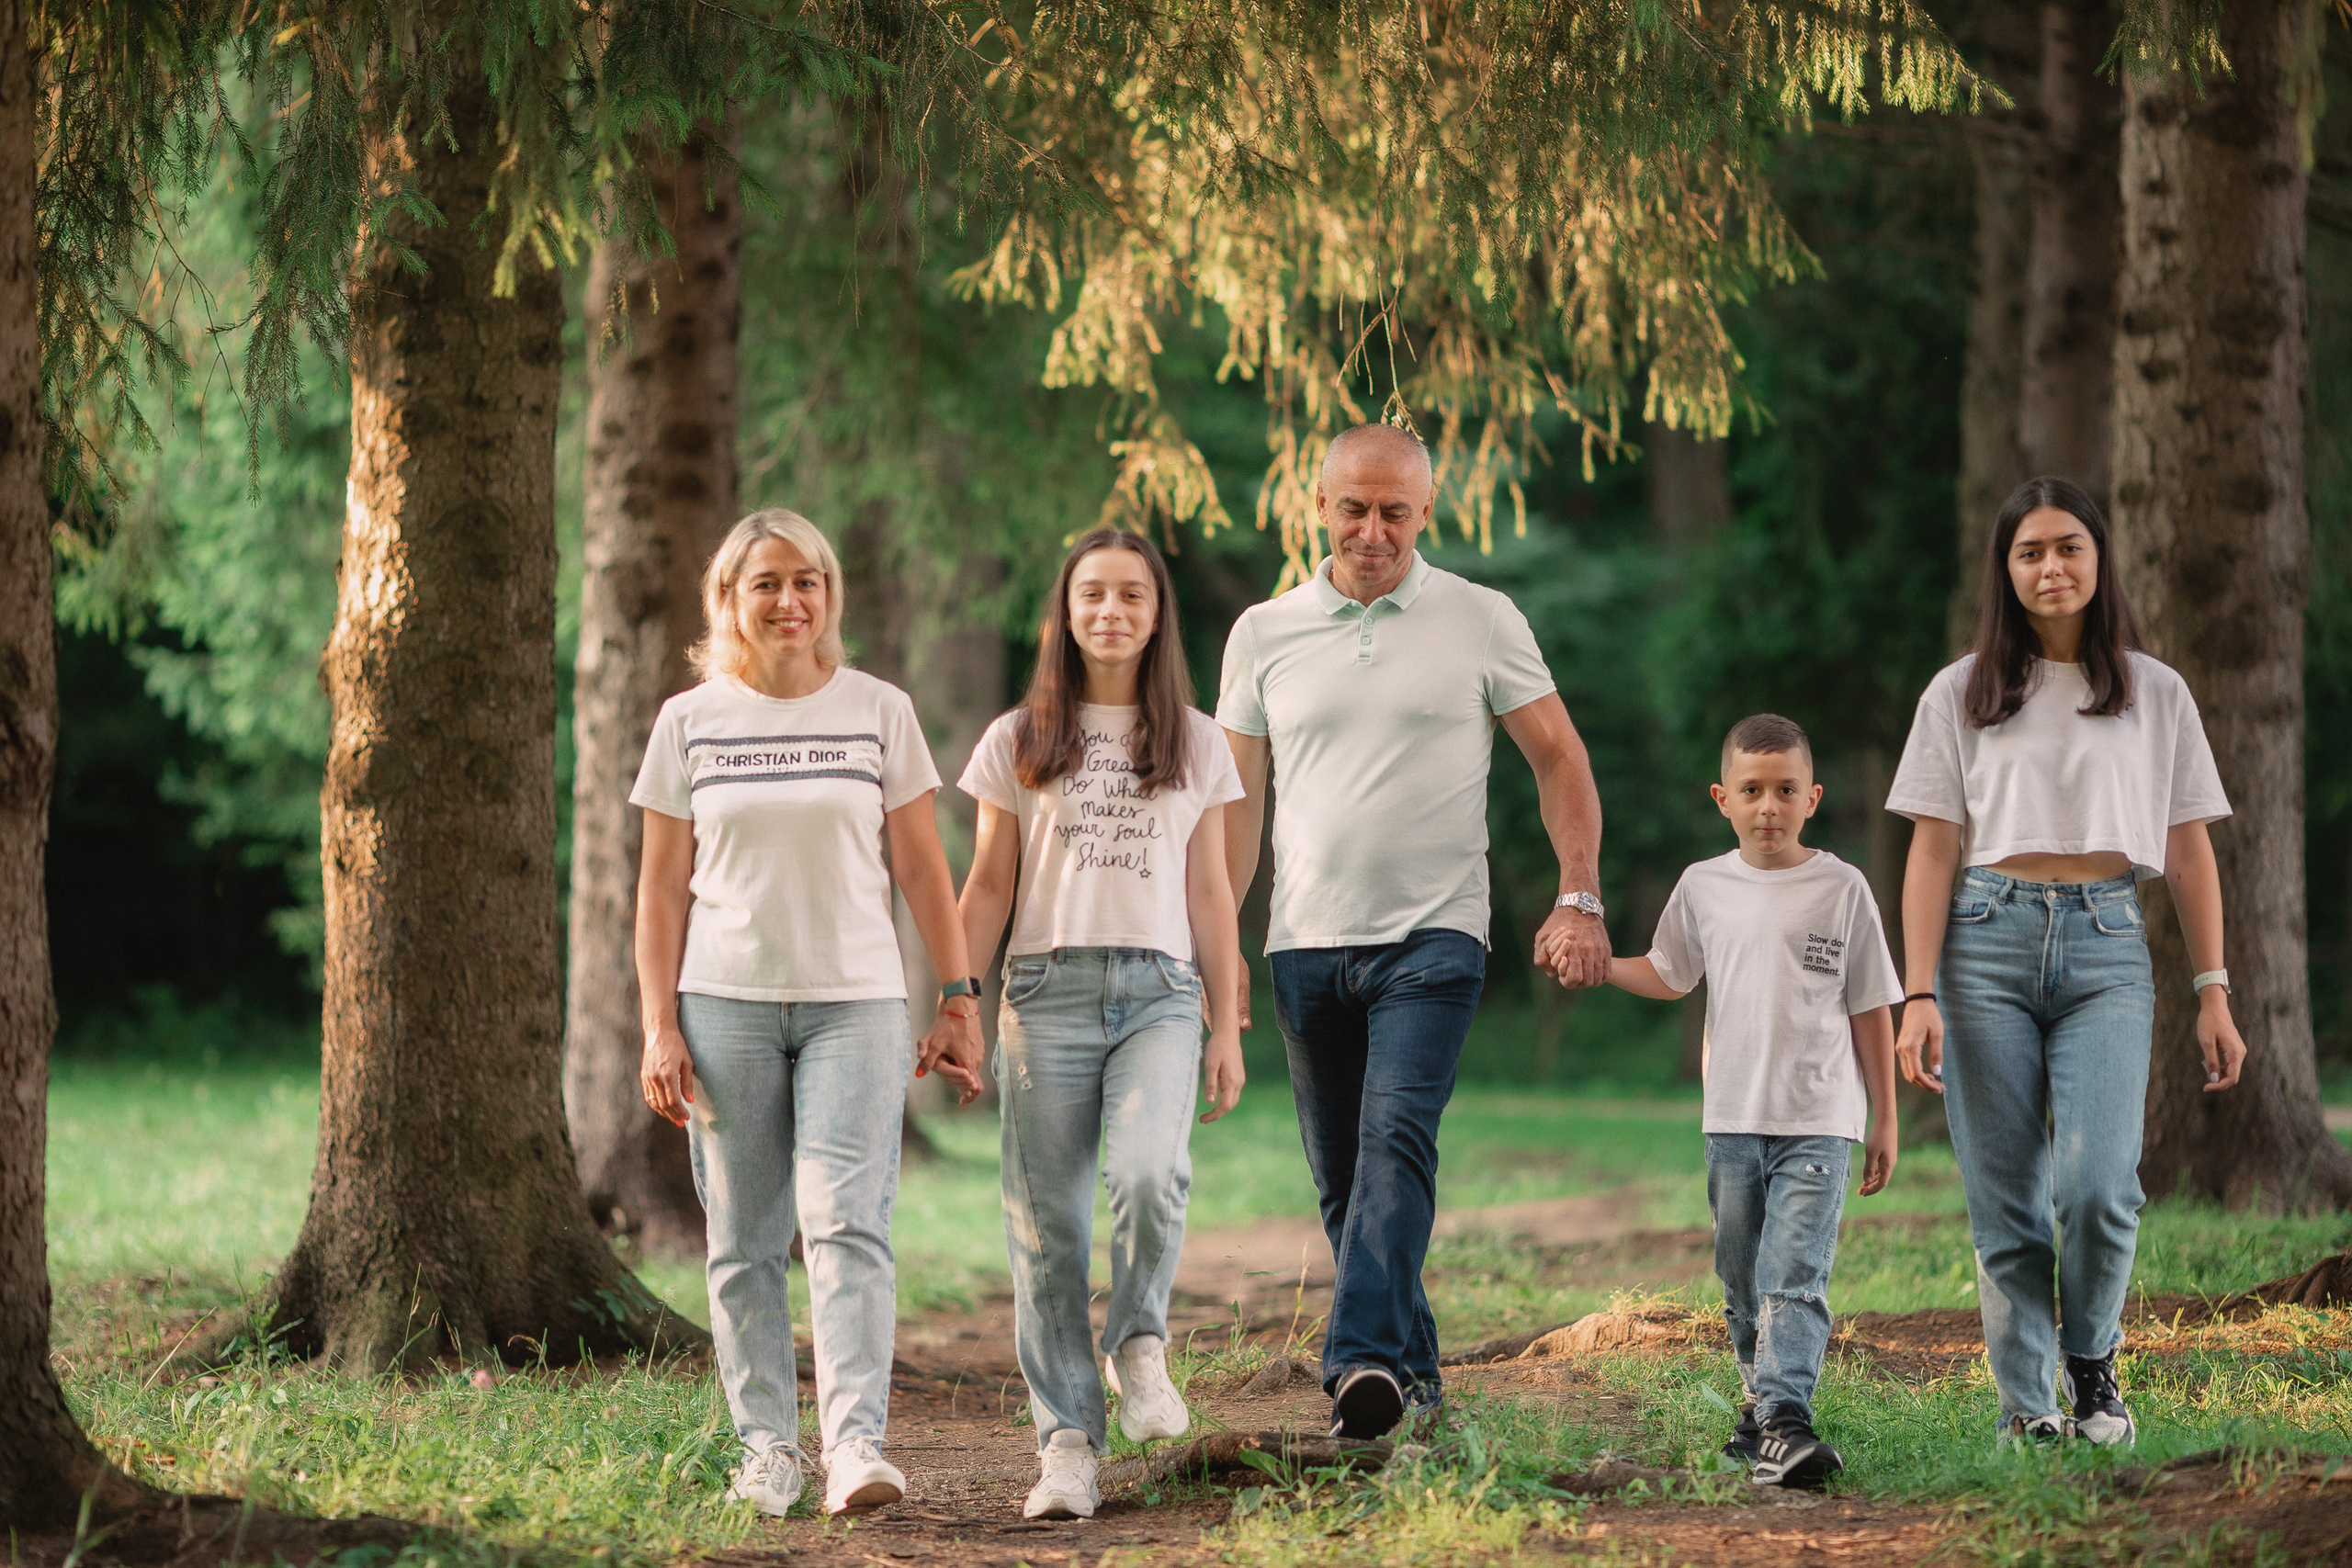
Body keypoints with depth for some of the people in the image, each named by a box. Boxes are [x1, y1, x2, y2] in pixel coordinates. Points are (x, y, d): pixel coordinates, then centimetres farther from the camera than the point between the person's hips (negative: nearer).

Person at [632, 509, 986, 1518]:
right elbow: (663, 887, 7)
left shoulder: (879, 713, 6)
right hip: (727, 1005, 1)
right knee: (744, 1244, 2)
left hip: (854, 1000, -1)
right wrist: (660, 1026, 0)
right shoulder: (690, 722, 6)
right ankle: (766, 1452, 7)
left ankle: (855, 1444, -21)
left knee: (847, 1221, -14)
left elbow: (921, 869, 9)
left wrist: (960, 999, 4)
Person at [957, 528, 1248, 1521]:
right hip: (1047, 990, 0)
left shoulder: (1197, 745, 14)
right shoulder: (1018, 742, 11)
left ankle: (1138, 1343, 2)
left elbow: (1210, 894, 14)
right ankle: (1068, 1442, 1)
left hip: (1159, 990, 0)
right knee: (1047, 1222, -4)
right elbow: (987, 887, 11)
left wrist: (1227, 1029, 9)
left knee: (1150, 1174, -25)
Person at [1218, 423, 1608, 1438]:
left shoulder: (1482, 621, 3)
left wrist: (1580, 899, -5)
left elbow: (1559, 757, 6)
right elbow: (1236, 802, 12)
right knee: (1340, 1174, 6)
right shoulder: (1264, 634, 8)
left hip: (1433, 935, -3)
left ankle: (1366, 1358, -32)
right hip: (1306, 941, 4)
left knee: (1397, 1137, -21)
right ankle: (1413, 1373, 18)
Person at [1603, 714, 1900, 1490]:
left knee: (1793, 1276, -16)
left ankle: (1784, 1422, -26)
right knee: (1743, 1282, 11)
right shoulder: (1704, 887, 6)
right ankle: (1763, 1406, 26)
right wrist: (1596, 963, 2)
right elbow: (1669, 976, 20)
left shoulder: (1842, 889, -1)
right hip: (1733, 1119, 4)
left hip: (1818, 1121, -4)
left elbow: (1870, 1010, 4)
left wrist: (1885, 1119, 5)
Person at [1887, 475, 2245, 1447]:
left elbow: (2189, 854, 13)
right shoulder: (1961, 695, 10)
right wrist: (1919, 997, -3)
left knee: (2097, 1181, -17)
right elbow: (1932, 853, 6)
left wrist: (2213, 993, 7)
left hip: (2107, 947, 0)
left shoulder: (2155, 694, 12)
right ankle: (2027, 1402, 5)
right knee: (2005, 1198, -3)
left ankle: (2092, 1368, 6)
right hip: (1988, 941, 0)